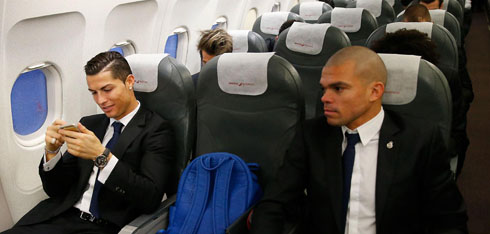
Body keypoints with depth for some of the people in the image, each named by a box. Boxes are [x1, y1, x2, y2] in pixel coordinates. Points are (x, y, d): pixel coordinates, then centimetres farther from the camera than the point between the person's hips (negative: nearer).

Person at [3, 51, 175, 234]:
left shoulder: (155, 129, -3)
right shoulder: (89, 124, 14)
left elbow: (151, 198, -14)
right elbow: (56, 189, 14)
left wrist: (101, 156, -20)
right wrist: (52, 150, -5)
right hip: (62, 218, 5)